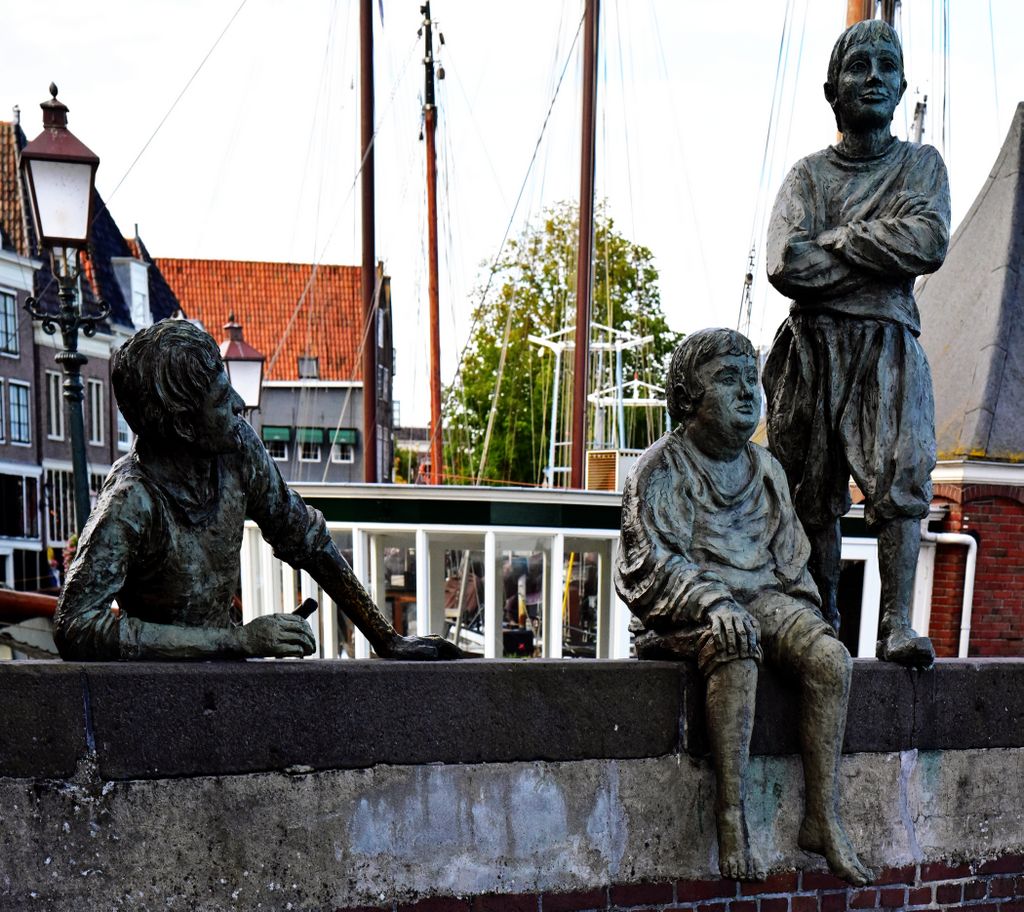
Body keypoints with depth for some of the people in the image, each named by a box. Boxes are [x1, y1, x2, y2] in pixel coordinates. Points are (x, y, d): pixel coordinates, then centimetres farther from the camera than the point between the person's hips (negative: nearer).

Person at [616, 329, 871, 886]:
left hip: (765, 596, 6)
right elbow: (653, 563, -11)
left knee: (831, 656, -22)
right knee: (736, 649, -36)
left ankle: (822, 819, -15)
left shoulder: (766, 469, 19)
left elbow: (790, 557, 24)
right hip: (690, 607, -5)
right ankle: (731, 819, -30)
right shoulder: (661, 470, -1)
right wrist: (714, 602, -27)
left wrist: (805, 612, 8)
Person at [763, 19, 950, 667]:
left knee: (900, 478, -12)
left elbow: (931, 241, -7)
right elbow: (785, 264, -5)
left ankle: (899, 622, -8)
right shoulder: (807, 175, 14)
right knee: (816, 492, 2)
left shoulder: (921, 164, 14)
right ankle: (825, 620, 11)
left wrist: (835, 238, -4)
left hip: (889, 348, 0)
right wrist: (883, 254, -4)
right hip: (813, 347, 1)